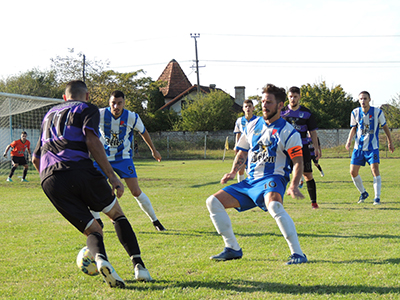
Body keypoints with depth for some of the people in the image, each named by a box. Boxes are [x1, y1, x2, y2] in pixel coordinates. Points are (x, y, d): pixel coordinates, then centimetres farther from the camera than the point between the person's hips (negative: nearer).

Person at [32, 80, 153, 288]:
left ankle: (100, 258, -25)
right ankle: (138, 265, -1)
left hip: (49, 182, 5)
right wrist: (111, 176, -9)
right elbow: (91, 141, -6)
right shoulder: (87, 109, 14)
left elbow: (35, 158, 33)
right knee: (117, 214, 15)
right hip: (79, 169, -4)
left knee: (93, 230, 9)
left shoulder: (49, 114, 32)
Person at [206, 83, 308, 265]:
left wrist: (293, 186, -23)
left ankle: (297, 253, -36)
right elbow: (242, 152, 24)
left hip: (273, 179, -7)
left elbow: (298, 162, -8)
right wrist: (233, 172, 7)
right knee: (213, 202, 1)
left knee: (273, 205, -40)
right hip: (251, 181, 7)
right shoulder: (253, 126, 13)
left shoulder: (288, 132, -4)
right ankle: (233, 249, 8)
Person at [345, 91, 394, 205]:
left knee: (375, 170, -17)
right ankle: (363, 193, 21)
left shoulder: (377, 112, -7)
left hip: (372, 147, -3)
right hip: (358, 147, 3)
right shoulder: (355, 113, -1)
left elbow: (385, 126, 6)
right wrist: (349, 140, -6)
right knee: (353, 172, -2)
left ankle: (377, 197, -9)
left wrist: (390, 142, 9)